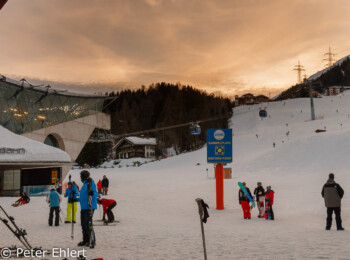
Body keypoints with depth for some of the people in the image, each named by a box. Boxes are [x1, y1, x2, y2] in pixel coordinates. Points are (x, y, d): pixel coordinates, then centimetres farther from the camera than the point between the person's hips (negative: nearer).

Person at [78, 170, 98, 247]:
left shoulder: (90, 183, -9)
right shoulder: (85, 184, 20)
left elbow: (96, 194, -19)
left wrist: (92, 194, -41)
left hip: (89, 207, -10)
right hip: (83, 207, 10)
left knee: (87, 223, -13)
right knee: (83, 224, 10)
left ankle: (92, 240, -7)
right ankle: (85, 240, 17)